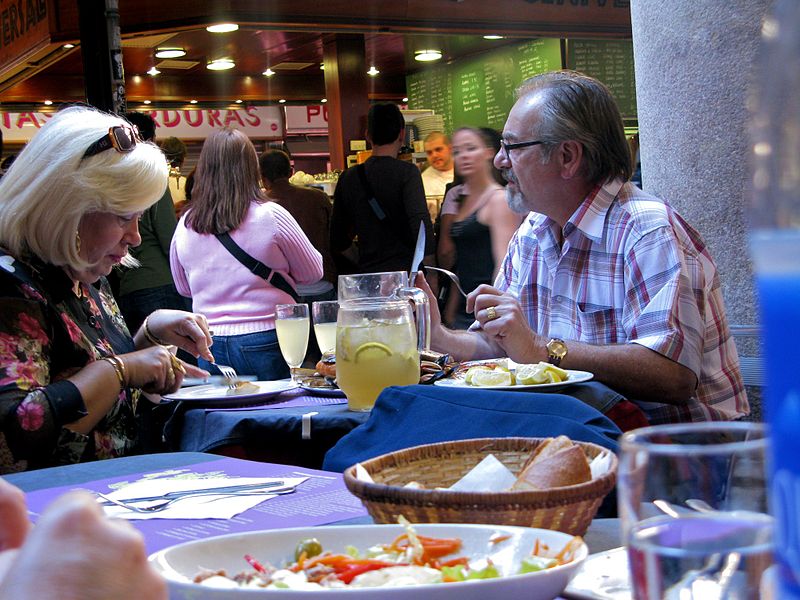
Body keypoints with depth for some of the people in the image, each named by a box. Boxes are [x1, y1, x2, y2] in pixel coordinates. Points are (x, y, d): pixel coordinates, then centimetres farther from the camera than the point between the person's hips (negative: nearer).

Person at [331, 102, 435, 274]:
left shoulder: (348, 177, 7)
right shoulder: (407, 172, -6)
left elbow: (337, 242, 12)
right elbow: (421, 221, -18)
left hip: (366, 274, 4)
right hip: (405, 272, -4)